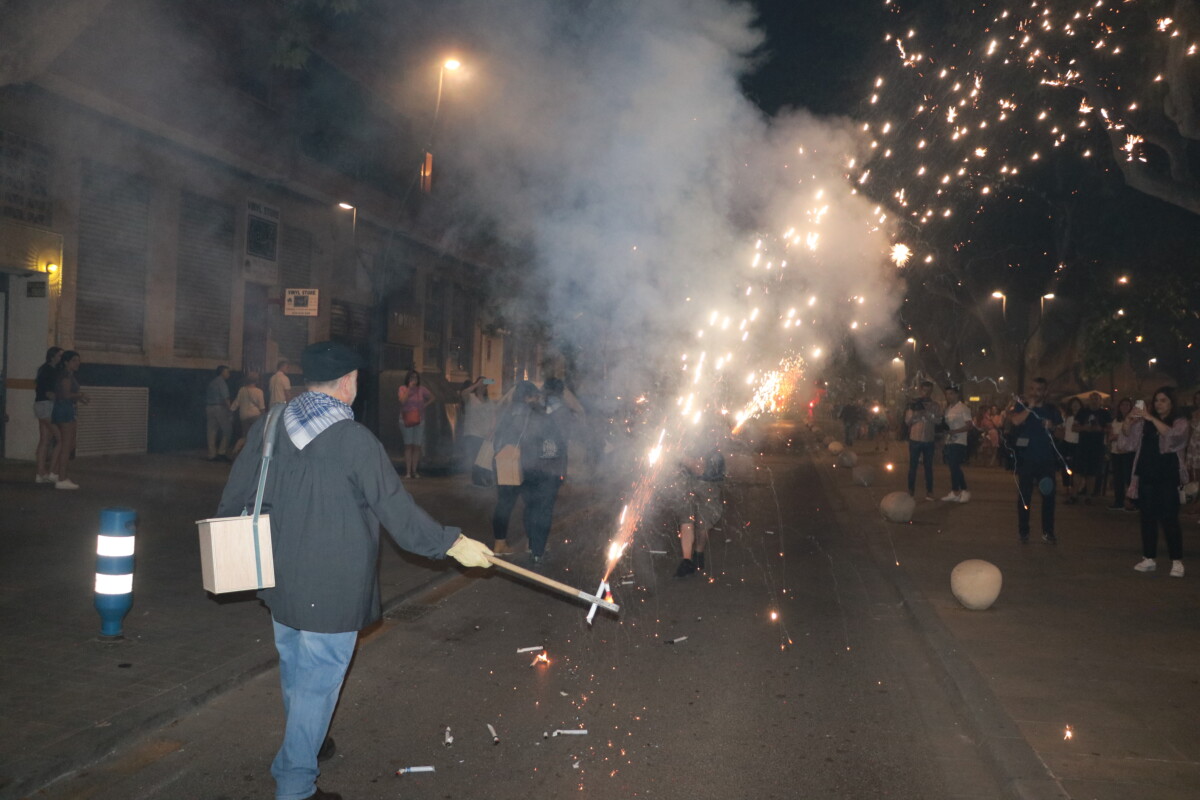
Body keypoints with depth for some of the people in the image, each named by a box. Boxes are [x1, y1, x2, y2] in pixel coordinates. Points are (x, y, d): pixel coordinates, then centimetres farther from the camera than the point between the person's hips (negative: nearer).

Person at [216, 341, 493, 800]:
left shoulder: (268, 426, -2)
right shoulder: (355, 440, -20)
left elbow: (234, 498, 7)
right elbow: (398, 512, -17)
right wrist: (451, 544, -8)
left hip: (281, 581, 7)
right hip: (331, 590, -7)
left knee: (295, 672, 25)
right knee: (318, 682, 7)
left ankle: (304, 742, 49)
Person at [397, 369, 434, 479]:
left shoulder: (421, 390, 6)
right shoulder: (402, 389, 1)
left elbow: (432, 398, 15)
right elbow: (402, 401, -15)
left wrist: (424, 406, 0)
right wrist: (409, 388, -12)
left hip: (419, 420, 2)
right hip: (406, 420, -2)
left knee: (417, 446, 0)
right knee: (408, 445, -4)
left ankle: (414, 471, 6)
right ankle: (408, 471, -4)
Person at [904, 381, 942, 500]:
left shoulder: (935, 405, 3)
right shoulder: (914, 404, 3)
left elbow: (938, 420, -11)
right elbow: (908, 421, -3)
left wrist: (926, 412, -21)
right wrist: (917, 412, -18)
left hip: (929, 441, 1)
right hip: (915, 440, 0)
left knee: (929, 467, 5)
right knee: (913, 466, 3)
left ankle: (929, 492, 10)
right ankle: (911, 491, 10)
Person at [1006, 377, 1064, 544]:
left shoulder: (1052, 410, 8)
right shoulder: (1021, 406, 0)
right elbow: (1015, 421, -19)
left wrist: (1053, 427, -7)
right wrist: (1030, 407, -18)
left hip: (1047, 459, 2)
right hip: (1026, 459, -2)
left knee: (1048, 495, 3)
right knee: (1024, 496, 3)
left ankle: (1048, 532, 11)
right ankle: (1023, 531, 11)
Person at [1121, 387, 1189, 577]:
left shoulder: (1180, 422, -1)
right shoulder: (1146, 422, 12)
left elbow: (1172, 434, -21)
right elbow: (1127, 432, 3)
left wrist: (1151, 418, -27)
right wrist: (1130, 417, -16)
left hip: (1168, 477, -4)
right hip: (1147, 475, 4)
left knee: (1169, 519, -6)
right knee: (1148, 517, 7)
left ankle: (1177, 561, 1)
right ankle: (1149, 558, 13)